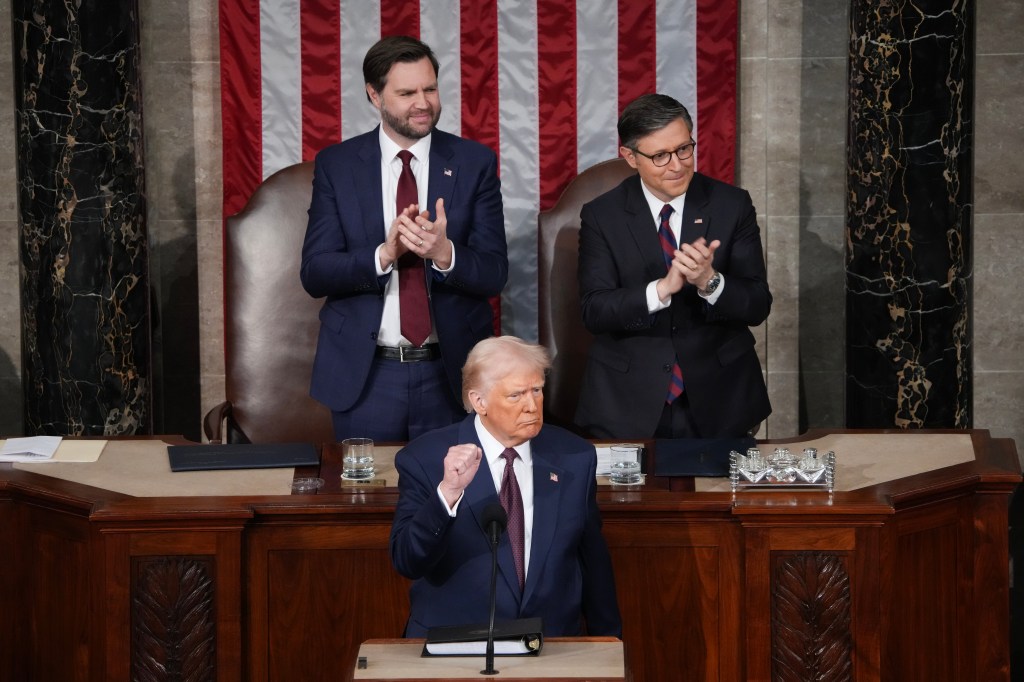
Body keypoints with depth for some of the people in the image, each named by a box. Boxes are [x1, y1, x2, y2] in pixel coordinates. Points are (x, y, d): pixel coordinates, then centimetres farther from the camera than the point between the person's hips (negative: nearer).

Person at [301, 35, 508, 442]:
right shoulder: (335, 165, 1)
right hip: (364, 374, 0)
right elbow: (314, 274, -5)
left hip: (452, 373, 0)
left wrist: (444, 253, -25)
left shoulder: (475, 162, 0)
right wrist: (383, 254, -22)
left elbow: (494, 274, -4)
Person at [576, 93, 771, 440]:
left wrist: (710, 281, -26)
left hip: (718, 401, 1)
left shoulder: (733, 205, -3)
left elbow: (758, 306, -6)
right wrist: (662, 288, -28)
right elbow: (594, 311, -12)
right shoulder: (601, 216, -4)